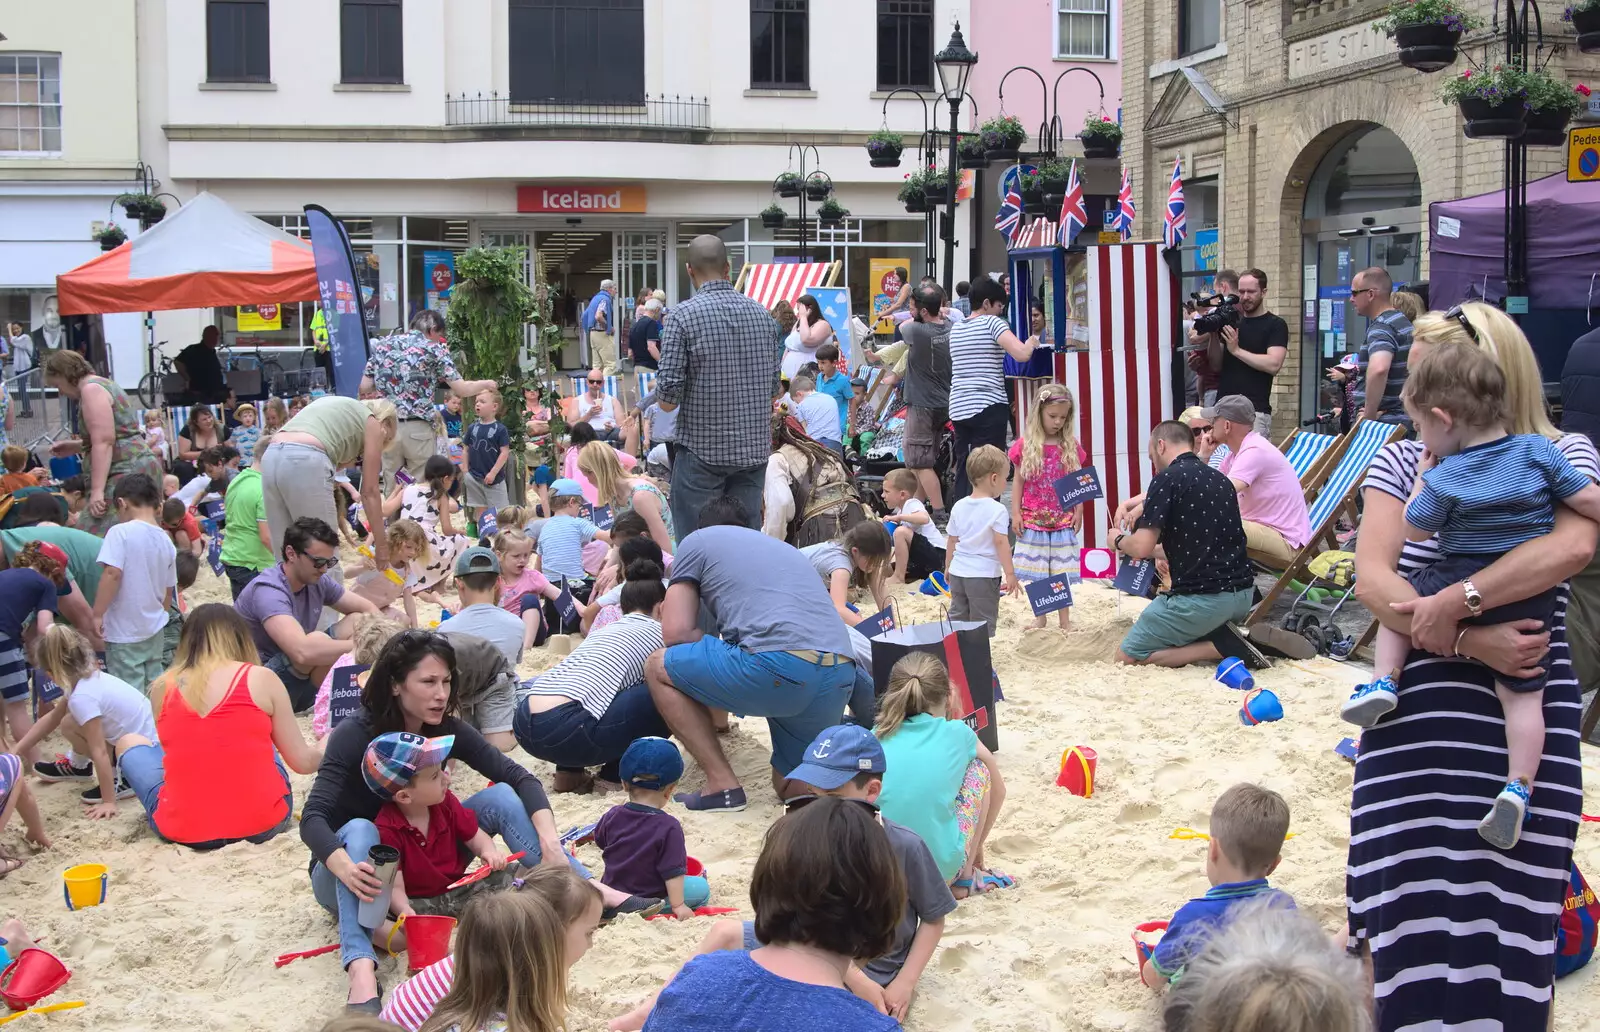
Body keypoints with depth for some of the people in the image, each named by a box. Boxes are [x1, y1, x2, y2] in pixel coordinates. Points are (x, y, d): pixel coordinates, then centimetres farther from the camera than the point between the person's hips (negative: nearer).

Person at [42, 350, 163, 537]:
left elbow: (104, 442, -19)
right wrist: (74, 446, 27)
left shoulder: (91, 389, -9)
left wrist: (97, 490, -23)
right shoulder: (102, 384, 23)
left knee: (98, 540, -19)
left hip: (127, 473, -11)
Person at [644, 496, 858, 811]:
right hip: (842, 675, 7)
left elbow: (676, 633, 9)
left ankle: (723, 785, 8)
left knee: (658, 668, 18)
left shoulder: (697, 541, 19)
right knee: (790, 786, 29)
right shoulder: (784, 547, 37)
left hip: (779, 666, -7)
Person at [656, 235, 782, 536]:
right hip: (754, 449, 5)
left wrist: (663, 398, 8)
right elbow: (773, 389, 12)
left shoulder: (684, 315, -10)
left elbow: (667, 399, -13)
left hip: (703, 449, -5)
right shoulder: (762, 314, 6)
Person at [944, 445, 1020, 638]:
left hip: (958, 571, 6)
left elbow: (951, 540, 11)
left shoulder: (959, 506, 6)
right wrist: (1010, 574, -16)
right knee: (984, 623, 1)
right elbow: (1001, 543, -18)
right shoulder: (997, 510, -12)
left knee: (957, 618, 14)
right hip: (984, 575, -6)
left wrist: (948, 567, 22)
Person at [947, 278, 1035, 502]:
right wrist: (1032, 341, 2)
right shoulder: (992, 323, -6)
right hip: (989, 407, -7)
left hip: (958, 408, 7)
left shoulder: (956, 329, 16)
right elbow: (1022, 355, -19)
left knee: (963, 471, 9)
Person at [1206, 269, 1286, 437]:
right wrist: (1214, 336, -2)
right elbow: (1216, 365, 14)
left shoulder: (1275, 325, 1)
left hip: (1255, 411, -5)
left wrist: (1236, 350, -13)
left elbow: (1273, 364, -13)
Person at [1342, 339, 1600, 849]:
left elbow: (1415, 530, 2)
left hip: (1462, 587, -2)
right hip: (1529, 600, 2)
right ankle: (1518, 788, -4)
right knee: (1522, 692, 8)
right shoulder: (1540, 453, -5)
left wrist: (1423, 478, 11)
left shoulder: (1443, 480, -11)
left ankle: (1383, 679, 9)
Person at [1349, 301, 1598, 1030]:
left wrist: (1453, 603, -23)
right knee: (1406, 920, -1)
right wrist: (1468, 641, -18)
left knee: (1509, 919, 0)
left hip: (1527, 726, -1)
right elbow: (1373, 579, -4)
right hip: (1415, 726, 1)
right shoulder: (1403, 462, 9)